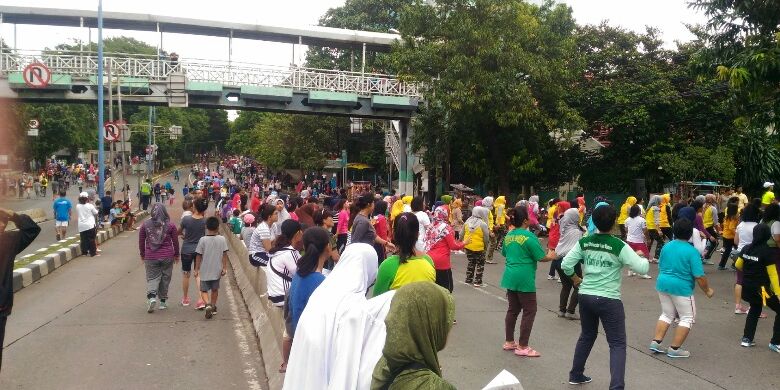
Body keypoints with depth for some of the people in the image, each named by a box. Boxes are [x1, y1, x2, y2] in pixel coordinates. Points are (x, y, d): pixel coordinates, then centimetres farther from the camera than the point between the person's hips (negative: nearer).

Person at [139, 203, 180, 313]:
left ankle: (151, 296, -17)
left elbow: (141, 241, 5)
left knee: (152, 278, 7)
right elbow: (175, 241, 2)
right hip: (167, 256, 0)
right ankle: (163, 301, 18)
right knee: (165, 278, 11)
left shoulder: (145, 224, -1)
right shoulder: (170, 225, -4)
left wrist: (142, 255, 18)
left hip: (151, 257, 0)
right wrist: (176, 255, 14)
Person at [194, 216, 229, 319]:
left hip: (205, 271, -2)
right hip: (217, 270, 2)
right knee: (215, 289, 20)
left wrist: (196, 269, 2)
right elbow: (224, 255, -3)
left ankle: (208, 304, -16)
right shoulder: (222, 239, -7)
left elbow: (198, 256, -7)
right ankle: (213, 307, 30)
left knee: (204, 290, 7)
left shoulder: (203, 240, -11)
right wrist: (224, 268, 5)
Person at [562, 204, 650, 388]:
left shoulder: (584, 242, -1)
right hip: (609, 300, -5)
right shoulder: (619, 246, -14)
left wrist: (575, 279, 19)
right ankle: (616, 385, -7)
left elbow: (565, 265, 0)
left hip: (585, 296, 5)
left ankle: (576, 374, 36)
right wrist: (643, 258, 10)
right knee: (617, 344, 3)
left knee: (586, 336, 24)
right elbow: (642, 269, -12)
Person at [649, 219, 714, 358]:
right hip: (681, 288, -6)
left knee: (667, 314, 20)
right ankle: (674, 349, 7)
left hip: (662, 284, 6)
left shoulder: (666, 247, 3)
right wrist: (707, 290, -1)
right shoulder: (692, 251, -14)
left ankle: (656, 342, 13)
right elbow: (699, 276, -15)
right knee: (687, 318, 8)